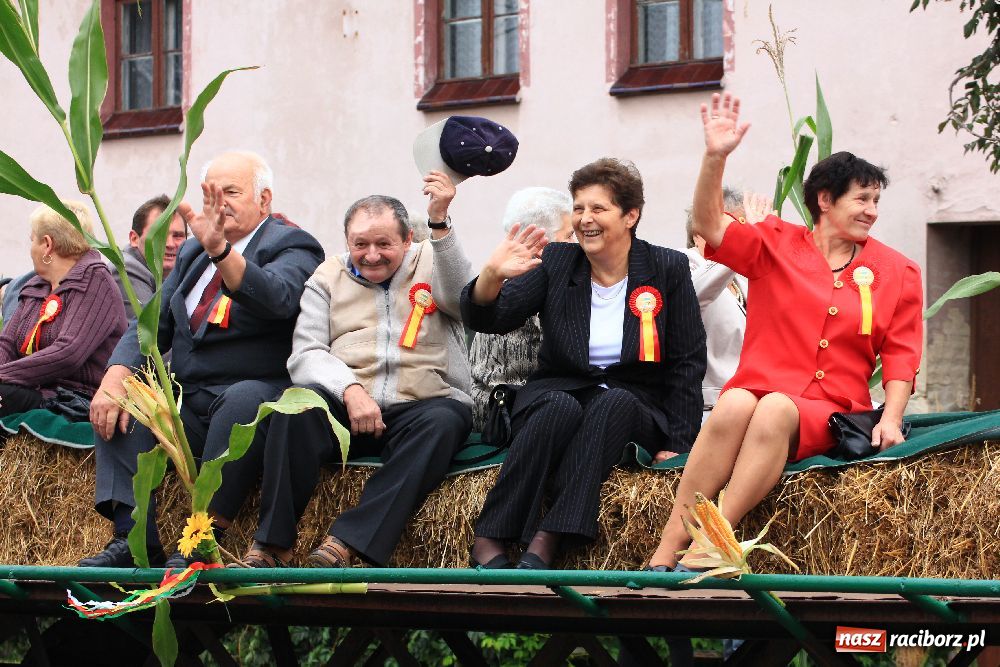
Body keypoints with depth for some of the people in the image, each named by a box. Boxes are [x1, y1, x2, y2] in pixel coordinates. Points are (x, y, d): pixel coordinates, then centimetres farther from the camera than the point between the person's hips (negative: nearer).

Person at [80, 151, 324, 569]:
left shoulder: (291, 248, -2)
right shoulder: (192, 254, 20)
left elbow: (277, 297, -25)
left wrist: (221, 250, -43)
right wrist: (116, 377, -8)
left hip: (257, 391, -7)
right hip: (186, 401, 7)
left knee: (244, 398, -37)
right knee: (114, 401, -15)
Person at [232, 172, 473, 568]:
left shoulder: (431, 265, 13)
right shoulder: (328, 278, 16)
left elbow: (462, 298, -11)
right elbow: (305, 354, 4)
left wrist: (440, 222, -24)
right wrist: (351, 390, -17)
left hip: (421, 405, -1)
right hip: (345, 407, 1)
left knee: (443, 421, -35)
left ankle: (345, 546, -40)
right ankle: (272, 546, -29)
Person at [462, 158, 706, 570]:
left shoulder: (668, 269, 4)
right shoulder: (554, 262, 6)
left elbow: (688, 362, 4)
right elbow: (486, 319, -3)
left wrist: (677, 444, -6)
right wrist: (492, 275, -26)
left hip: (632, 403, 0)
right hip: (559, 392, 0)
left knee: (614, 403, -36)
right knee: (561, 408, -36)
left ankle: (546, 543, -45)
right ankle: (489, 542, -39)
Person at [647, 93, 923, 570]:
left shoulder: (896, 273, 15)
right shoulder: (777, 245, 12)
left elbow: (900, 355, 10)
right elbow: (710, 225, 0)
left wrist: (891, 418, -7)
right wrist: (715, 157, -15)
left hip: (830, 413, 0)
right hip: (759, 386, 0)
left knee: (775, 409, -36)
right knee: (735, 405, -38)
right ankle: (664, 555, -41)